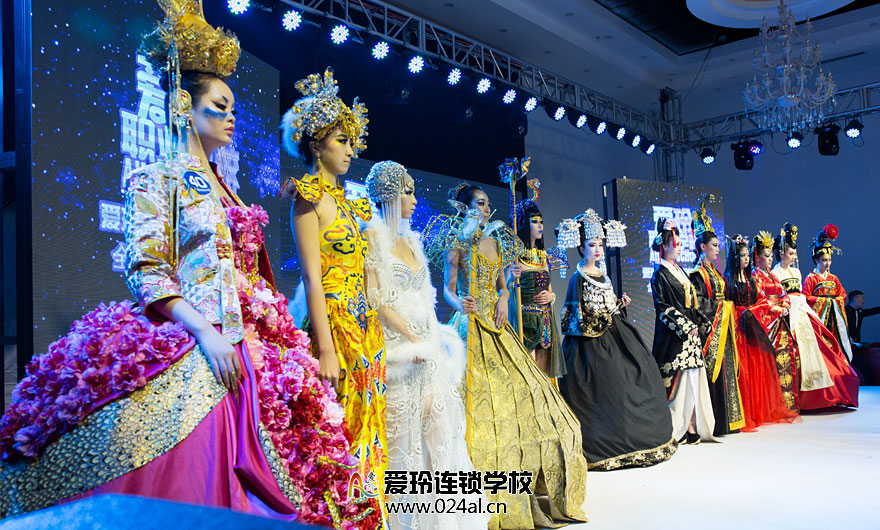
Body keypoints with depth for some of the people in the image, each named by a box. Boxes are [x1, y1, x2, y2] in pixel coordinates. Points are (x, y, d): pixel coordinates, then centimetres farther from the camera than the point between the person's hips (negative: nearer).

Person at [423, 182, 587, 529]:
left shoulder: (496, 241, 16)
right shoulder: (458, 243, -3)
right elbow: (448, 288, -7)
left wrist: (503, 299, -2)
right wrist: (460, 304, -28)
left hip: (496, 327, 7)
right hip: (471, 326, -6)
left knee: (518, 391, 1)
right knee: (481, 399, -9)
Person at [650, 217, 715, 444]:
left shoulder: (679, 270, 16)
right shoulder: (660, 274, -8)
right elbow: (663, 307, -14)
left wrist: (699, 322, 10)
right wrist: (685, 327, -16)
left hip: (689, 332, 8)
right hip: (673, 334, -8)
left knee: (692, 378, 6)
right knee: (677, 379, -6)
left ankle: (690, 425, 10)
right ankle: (675, 428, 0)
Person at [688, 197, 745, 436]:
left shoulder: (714, 272, 18)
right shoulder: (697, 273, -9)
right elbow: (699, 304, -16)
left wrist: (726, 307, 8)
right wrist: (723, 305, -13)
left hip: (722, 327, 9)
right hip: (710, 329, -9)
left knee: (725, 369, 9)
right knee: (713, 370, -9)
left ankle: (727, 420, 15)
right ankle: (715, 423, -5)